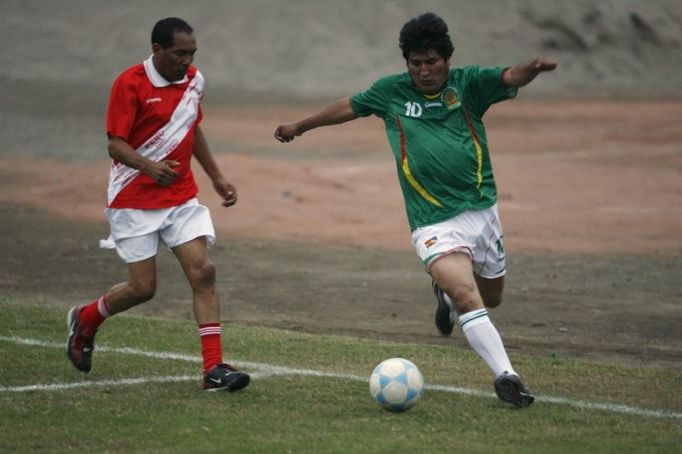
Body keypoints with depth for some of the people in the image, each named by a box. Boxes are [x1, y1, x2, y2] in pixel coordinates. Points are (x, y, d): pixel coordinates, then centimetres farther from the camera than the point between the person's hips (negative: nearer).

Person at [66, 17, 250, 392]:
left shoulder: (194, 80, 5)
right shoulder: (130, 84, -14)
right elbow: (116, 145, -17)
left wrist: (216, 178, 21)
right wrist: (149, 166, -36)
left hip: (182, 197, 5)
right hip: (135, 201, -5)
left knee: (203, 273, -11)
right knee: (143, 288, -3)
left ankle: (213, 369, -12)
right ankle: (85, 321, 28)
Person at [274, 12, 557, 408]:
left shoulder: (468, 83, 0)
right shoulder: (391, 92, 3)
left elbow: (510, 78, -18)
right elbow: (349, 107, 20)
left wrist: (533, 68, -41)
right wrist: (301, 126, 32)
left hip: (483, 211, 2)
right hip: (434, 222, -2)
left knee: (492, 298, 17)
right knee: (467, 297, -21)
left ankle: (446, 293, 50)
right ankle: (505, 375, -17)